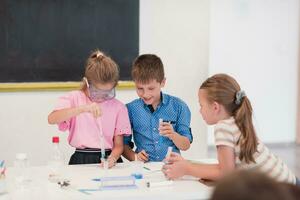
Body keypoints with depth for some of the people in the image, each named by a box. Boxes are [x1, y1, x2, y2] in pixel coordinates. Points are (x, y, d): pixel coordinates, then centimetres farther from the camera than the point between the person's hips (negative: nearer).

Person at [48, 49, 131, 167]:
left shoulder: (118, 107, 7)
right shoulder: (74, 99, 2)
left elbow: (119, 145, 6)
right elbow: (51, 119, -17)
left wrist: (112, 158, -16)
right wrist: (83, 108, -28)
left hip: (107, 159, 2)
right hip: (81, 161, -2)